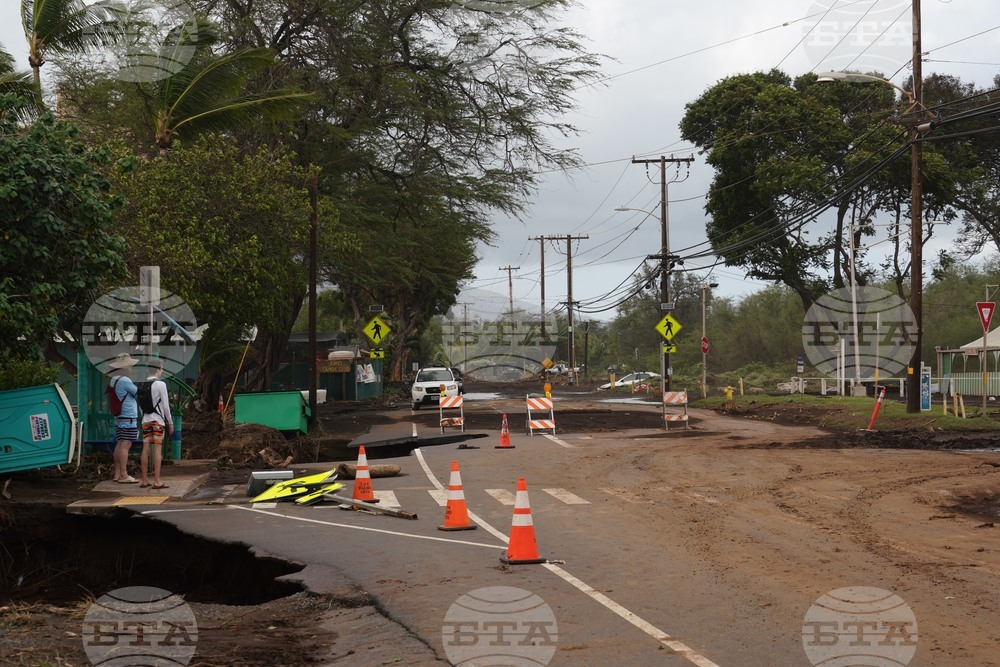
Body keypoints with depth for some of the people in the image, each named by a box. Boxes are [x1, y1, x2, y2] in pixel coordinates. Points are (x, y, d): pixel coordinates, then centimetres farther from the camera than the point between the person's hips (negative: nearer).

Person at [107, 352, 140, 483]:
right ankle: (123, 475, -9)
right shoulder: (124, 380, -15)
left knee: (120, 445, 11)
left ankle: (117, 474, 15)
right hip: (129, 418, -10)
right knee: (125, 445, -8)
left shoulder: (114, 380, 15)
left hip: (119, 418, 10)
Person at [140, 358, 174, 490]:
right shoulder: (161, 384, -10)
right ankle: (156, 481, -9)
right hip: (158, 420, -6)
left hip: (146, 420, 6)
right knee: (157, 449, -6)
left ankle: (144, 480, 7)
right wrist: (171, 423, -3)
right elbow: (165, 406, -10)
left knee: (146, 449, 6)